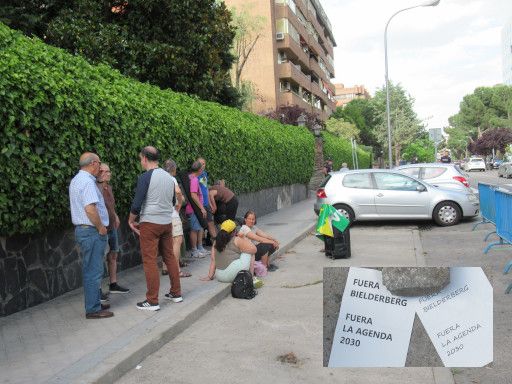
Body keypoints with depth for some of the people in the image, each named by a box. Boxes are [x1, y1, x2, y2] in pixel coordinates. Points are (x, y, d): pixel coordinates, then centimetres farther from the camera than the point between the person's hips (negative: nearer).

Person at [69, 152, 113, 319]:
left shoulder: (76, 180, 15)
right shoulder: (87, 181, -18)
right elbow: (90, 208, -28)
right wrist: (101, 228, -16)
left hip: (82, 229, 11)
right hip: (91, 231, -11)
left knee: (90, 270, 16)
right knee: (94, 271, -4)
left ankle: (94, 303, 25)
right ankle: (93, 309, 2)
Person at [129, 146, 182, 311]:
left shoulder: (145, 177, -12)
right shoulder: (169, 177, 8)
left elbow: (136, 204, -12)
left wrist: (131, 221, 3)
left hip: (150, 223, -6)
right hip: (167, 222, 7)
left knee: (150, 261, -1)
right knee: (169, 257, 14)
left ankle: (152, 301, 2)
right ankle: (176, 293, 21)